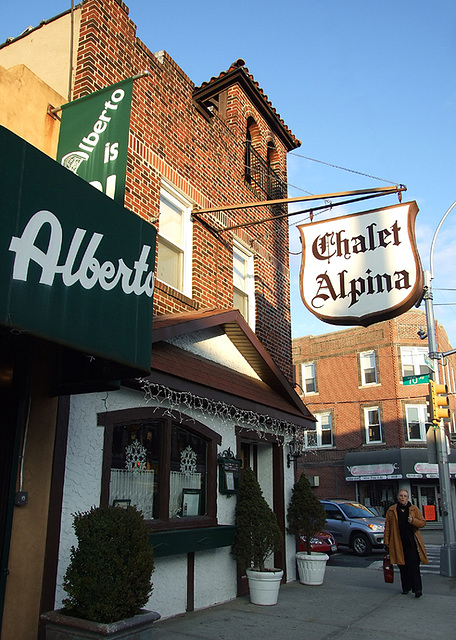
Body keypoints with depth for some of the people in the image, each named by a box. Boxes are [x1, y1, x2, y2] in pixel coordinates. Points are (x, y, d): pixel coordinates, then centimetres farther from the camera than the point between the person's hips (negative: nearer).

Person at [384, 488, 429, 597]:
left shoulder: (414, 509, 5)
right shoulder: (391, 511, 6)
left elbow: (423, 522, 7)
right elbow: (387, 527, 7)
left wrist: (413, 521, -13)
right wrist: (386, 542, 3)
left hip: (412, 543, -1)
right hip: (398, 543, 1)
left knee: (413, 566, -7)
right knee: (402, 566, 7)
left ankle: (417, 589, -1)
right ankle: (406, 587, 20)